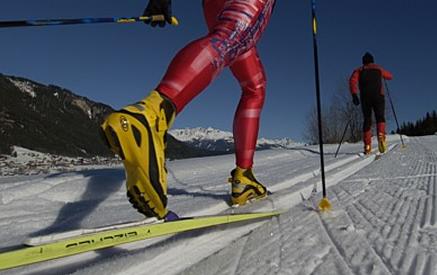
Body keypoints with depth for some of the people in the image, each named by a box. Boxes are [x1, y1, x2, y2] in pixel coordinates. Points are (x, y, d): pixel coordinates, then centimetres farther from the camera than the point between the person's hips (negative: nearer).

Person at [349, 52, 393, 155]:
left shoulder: (359, 70, 13)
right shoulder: (378, 68, 17)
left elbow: (352, 81, -6)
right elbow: (390, 76, 33)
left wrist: (354, 95, -13)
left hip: (365, 98, 1)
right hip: (378, 96, 0)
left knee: (367, 120, 7)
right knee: (380, 118, 1)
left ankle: (367, 145, -1)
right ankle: (381, 136, -31)